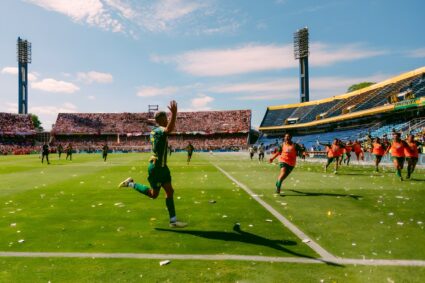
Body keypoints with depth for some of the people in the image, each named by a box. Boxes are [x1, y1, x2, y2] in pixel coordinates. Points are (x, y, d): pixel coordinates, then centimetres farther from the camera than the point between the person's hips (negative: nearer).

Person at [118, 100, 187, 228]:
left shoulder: (155, 130, 9)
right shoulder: (160, 130, -20)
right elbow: (169, 129, -46)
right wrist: (174, 113, -55)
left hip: (162, 166, 10)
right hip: (156, 167, -9)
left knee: (170, 191, 6)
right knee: (153, 194, 8)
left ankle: (173, 221, 11)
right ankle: (131, 184, 25)